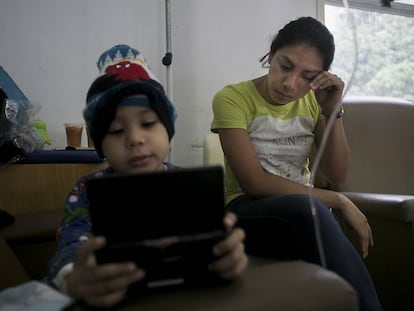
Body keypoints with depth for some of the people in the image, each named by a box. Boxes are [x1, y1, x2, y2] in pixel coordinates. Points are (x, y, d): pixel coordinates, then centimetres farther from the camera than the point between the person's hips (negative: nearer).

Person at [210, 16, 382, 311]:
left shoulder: (313, 100, 5)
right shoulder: (232, 98, -11)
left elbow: (337, 174, 1)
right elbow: (254, 184, -18)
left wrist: (333, 111, -12)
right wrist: (338, 202, -17)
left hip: (305, 210, 4)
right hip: (249, 212, -4)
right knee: (307, 208, -37)